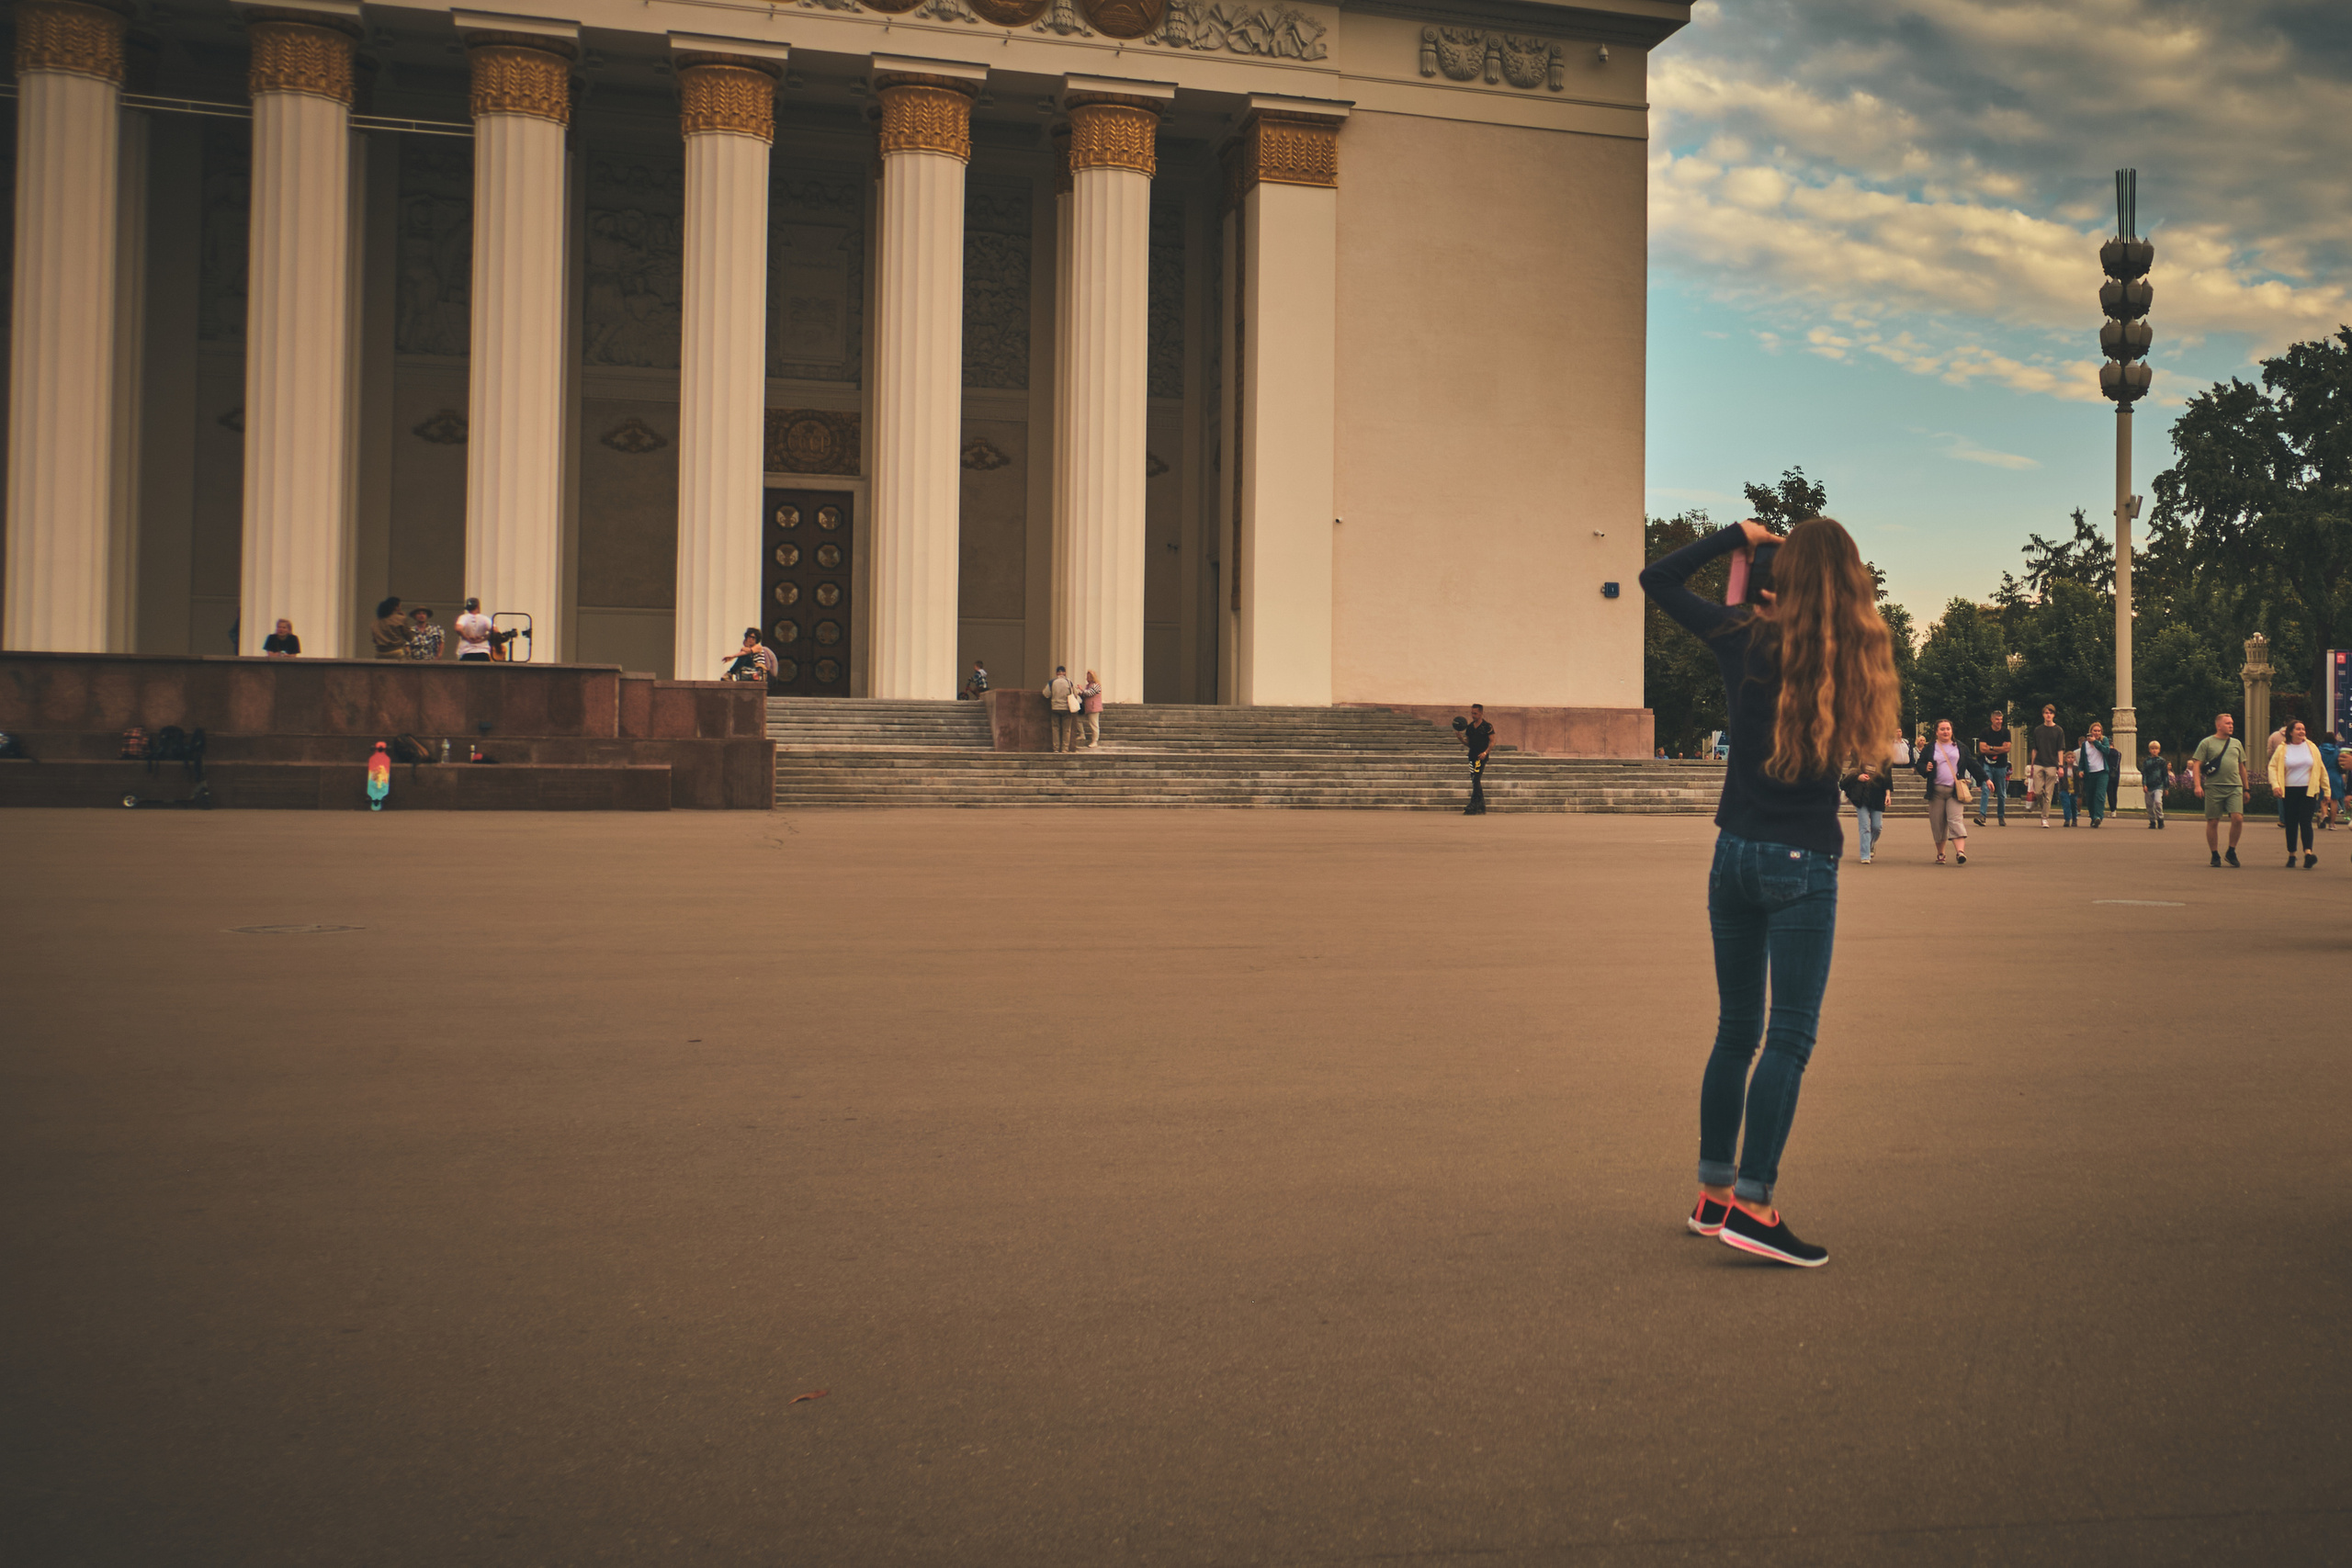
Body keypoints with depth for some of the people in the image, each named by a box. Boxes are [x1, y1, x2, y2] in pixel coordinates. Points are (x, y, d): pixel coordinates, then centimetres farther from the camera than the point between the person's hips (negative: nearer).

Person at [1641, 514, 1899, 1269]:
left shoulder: (1747, 637, -3)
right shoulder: (1855, 657, -6)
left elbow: (1656, 579, 6)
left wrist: (1736, 535, 13)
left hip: (1734, 856, 3)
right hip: (1802, 865, -3)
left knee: (1735, 1031, 13)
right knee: (1789, 1038, -1)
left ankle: (1713, 1192, 20)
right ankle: (1751, 1204, -6)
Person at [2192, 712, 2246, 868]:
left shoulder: (2237, 743, 17)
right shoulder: (2207, 743, 3)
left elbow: (2241, 767, 23)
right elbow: (2196, 765, -2)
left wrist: (2246, 789, 23)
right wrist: (2198, 785, -13)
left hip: (2234, 787, 3)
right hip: (2213, 787, -3)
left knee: (2237, 818, -13)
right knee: (2213, 822, 1)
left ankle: (2231, 852, 5)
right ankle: (2215, 855, 12)